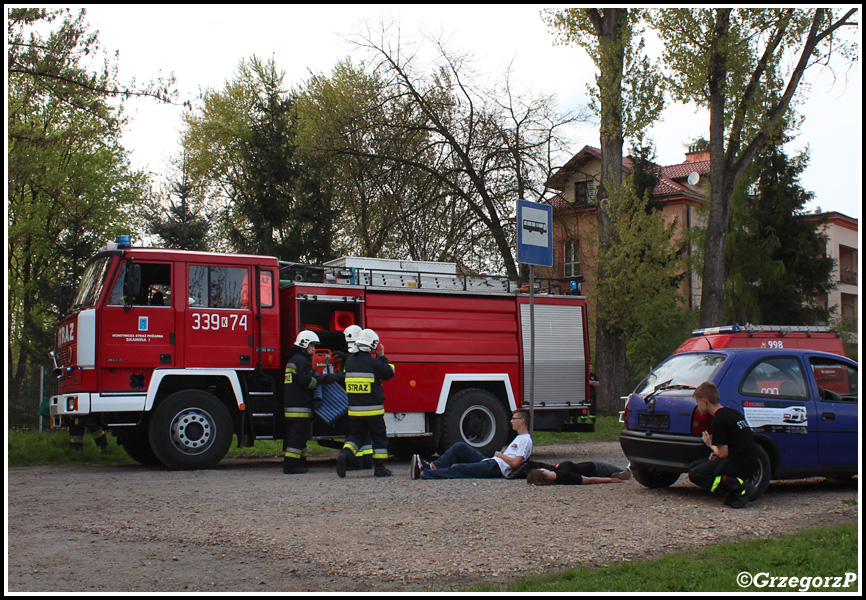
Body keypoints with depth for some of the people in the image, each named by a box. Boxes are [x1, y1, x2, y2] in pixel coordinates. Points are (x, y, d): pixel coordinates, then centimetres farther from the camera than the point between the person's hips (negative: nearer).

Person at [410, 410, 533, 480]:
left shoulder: (526, 440, -6)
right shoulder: (519, 438, 27)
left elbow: (515, 463, -16)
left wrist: (500, 455, -4)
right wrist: (501, 454, 11)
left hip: (497, 468, -10)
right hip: (489, 461, 10)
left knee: (460, 469, -23)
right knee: (459, 447, -1)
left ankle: (423, 473, -30)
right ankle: (434, 466, -13)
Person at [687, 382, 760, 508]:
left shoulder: (718, 419, -14)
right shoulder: (734, 413, 15)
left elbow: (723, 454, -15)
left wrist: (711, 445, 7)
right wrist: (717, 452, 11)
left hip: (739, 465, -9)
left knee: (694, 474, -9)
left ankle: (739, 487, -15)